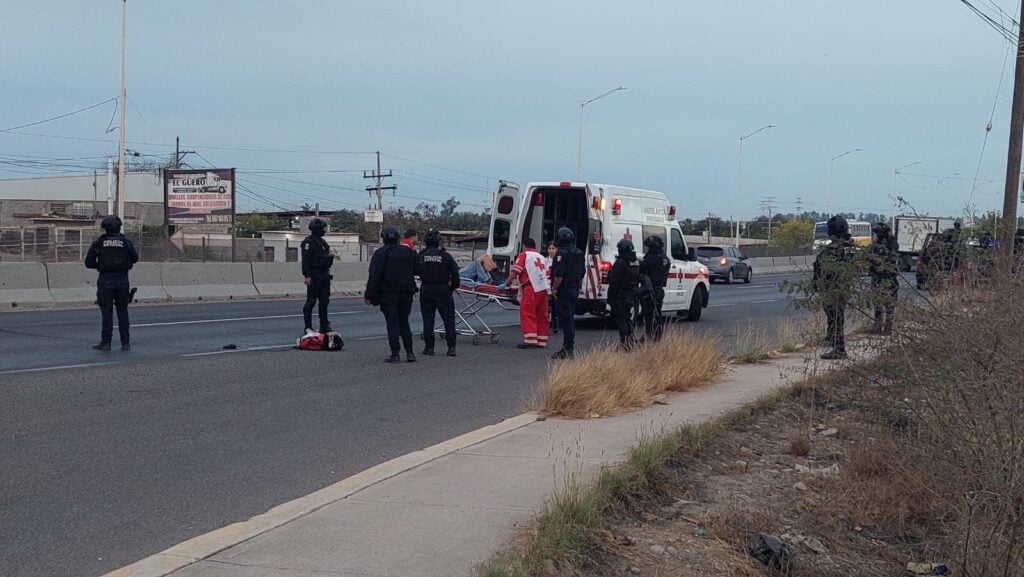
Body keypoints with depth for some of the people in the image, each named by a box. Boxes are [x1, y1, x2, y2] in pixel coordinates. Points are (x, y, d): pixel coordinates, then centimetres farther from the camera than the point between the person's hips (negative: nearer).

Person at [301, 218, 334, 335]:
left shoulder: (322, 242, 17)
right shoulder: (309, 242, -12)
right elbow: (305, 259, -19)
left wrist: (327, 272, 20)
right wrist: (306, 275, -25)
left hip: (324, 276, 9)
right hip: (314, 276, -9)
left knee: (324, 301, 11)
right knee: (311, 301, -4)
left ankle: (324, 326, 17)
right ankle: (308, 327, -1)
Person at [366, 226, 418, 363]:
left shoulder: (380, 253, -7)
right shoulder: (408, 252, 8)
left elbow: (374, 276, -12)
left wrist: (369, 295, -11)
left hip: (388, 294, -4)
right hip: (406, 294, 4)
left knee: (392, 324, -1)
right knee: (404, 323, 14)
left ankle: (395, 354, -3)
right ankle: (409, 353, 8)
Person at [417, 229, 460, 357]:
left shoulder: (420, 256, -2)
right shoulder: (445, 255, -6)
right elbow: (455, 272, -6)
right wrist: (454, 286, 6)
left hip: (426, 289, 1)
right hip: (443, 290, -1)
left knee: (427, 318, 8)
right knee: (448, 318, 5)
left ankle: (429, 347, 6)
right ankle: (451, 347, 1)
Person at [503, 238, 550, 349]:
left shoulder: (523, 255, 4)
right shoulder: (541, 257, 25)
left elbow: (515, 272, -5)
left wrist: (506, 283, 3)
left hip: (532, 288, -7)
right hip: (544, 288, 7)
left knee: (527, 313, -6)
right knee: (541, 315, 10)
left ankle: (530, 340, -15)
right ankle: (541, 341, 12)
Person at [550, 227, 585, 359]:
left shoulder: (562, 253, -15)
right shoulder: (579, 253, 14)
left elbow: (558, 274, -22)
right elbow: (582, 272, 21)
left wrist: (554, 288, -12)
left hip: (563, 292, -9)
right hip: (575, 291, 9)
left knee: (565, 320, -7)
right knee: (570, 319, 15)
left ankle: (568, 350, -8)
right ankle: (569, 348, 21)